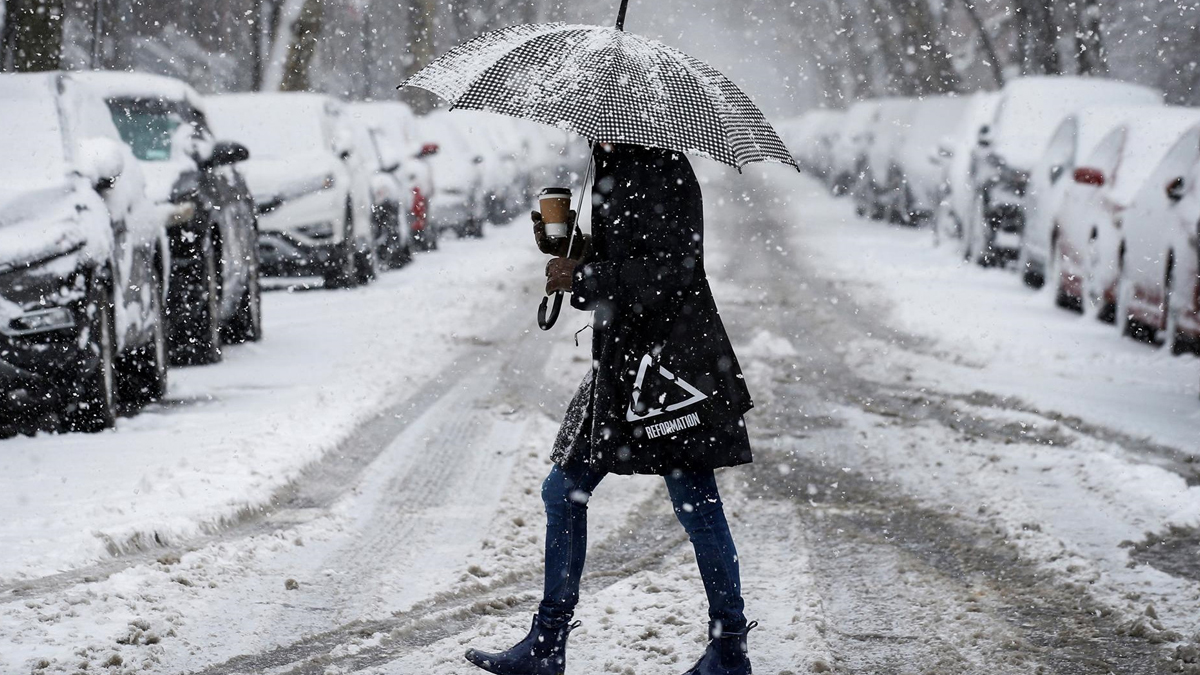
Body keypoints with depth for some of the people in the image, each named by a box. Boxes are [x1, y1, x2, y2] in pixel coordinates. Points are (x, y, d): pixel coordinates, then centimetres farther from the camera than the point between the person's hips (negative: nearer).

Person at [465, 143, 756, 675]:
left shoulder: (662, 173, -13)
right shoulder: (614, 172, 15)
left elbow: (669, 271, -21)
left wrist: (582, 277, -16)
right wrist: (561, 247, 5)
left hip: (669, 360, -10)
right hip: (621, 359, 10)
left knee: (696, 505, -2)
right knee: (564, 491, 11)